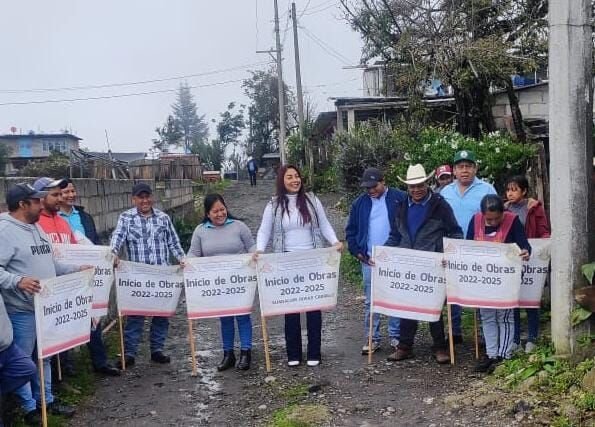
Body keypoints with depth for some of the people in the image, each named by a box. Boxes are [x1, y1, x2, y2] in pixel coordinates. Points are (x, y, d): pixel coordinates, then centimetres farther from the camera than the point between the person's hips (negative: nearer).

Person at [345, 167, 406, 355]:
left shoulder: (399, 198, -3)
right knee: (370, 301, 5)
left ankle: (396, 336, 15)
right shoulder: (360, 203, 7)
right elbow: (351, 230, 11)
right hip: (369, 260, 3)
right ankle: (372, 339, 12)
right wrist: (357, 252, 2)